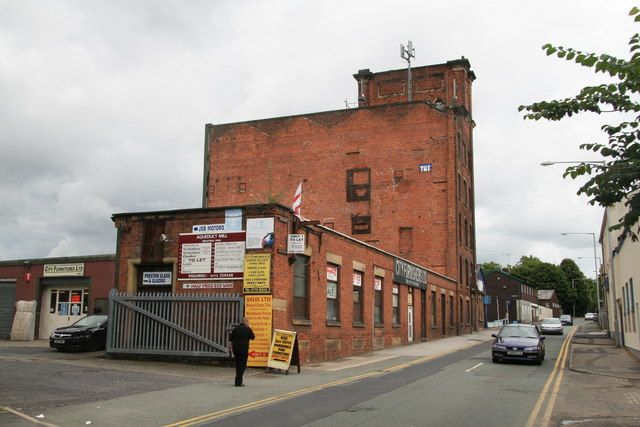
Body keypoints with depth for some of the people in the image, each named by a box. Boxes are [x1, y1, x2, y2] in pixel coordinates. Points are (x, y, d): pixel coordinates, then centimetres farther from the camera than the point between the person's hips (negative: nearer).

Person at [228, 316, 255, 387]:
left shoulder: (236, 328, 5)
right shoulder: (247, 329, -9)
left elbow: (230, 338, 7)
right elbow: (253, 337, 2)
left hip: (235, 348, 5)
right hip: (244, 348, -5)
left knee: (238, 364, 18)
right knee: (242, 365, 0)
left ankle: (238, 380, 25)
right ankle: (238, 382, -5)